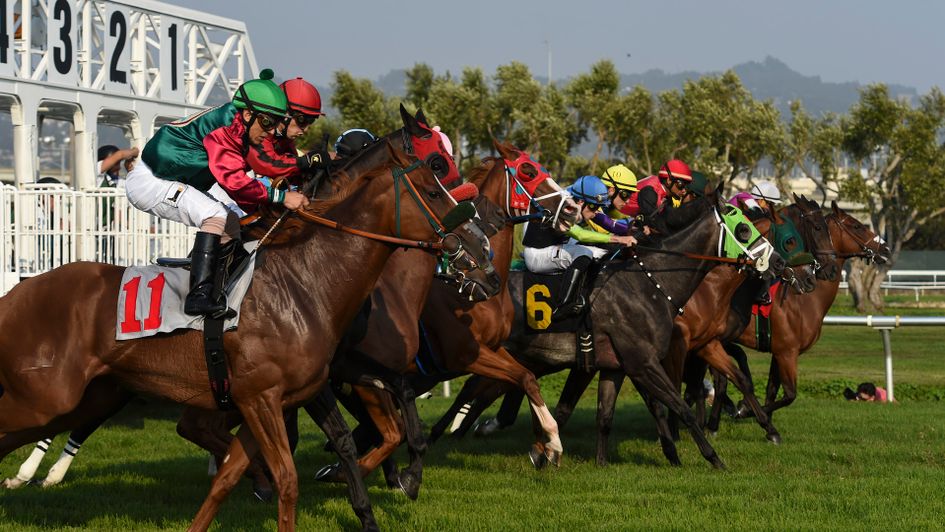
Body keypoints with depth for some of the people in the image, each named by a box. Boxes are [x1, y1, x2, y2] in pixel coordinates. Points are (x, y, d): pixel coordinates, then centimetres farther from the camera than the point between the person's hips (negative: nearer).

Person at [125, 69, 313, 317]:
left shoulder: (238, 131, 6)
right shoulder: (225, 128, -24)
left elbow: (238, 190, 11)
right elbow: (234, 181, -32)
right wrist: (280, 197, -30)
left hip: (169, 182, 11)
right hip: (148, 181, -11)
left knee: (230, 224, 10)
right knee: (215, 215, -27)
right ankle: (200, 295, -33)